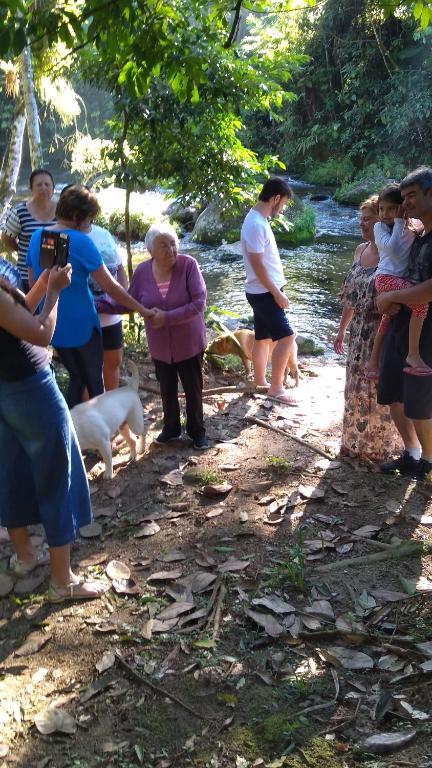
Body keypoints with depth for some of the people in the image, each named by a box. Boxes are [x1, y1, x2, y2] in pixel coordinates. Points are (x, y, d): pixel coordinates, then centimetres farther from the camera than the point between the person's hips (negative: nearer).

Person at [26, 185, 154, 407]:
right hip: (80, 324, -6)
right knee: (94, 382, 14)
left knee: (76, 379, 23)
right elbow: (110, 287, -18)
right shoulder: (80, 242, -18)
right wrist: (141, 309, -8)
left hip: (52, 325, 6)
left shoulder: (36, 237, 2)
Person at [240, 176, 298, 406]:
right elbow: (257, 265, -23)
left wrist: (275, 290, 20)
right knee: (286, 337, -9)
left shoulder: (259, 219, 10)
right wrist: (277, 293, -18)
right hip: (264, 292, -10)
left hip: (264, 291, 10)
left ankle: (259, 381, 29)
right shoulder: (256, 225, -21)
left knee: (263, 337, 17)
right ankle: (276, 388, -1)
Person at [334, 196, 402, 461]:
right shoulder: (360, 250, 6)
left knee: (381, 391, 7)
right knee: (357, 390, 17)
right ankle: (357, 443, 35)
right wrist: (342, 329, 19)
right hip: (359, 334, 7)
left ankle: (382, 447, 27)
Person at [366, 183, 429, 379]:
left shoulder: (412, 226, 13)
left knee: (388, 319, 15)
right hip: (386, 278, -6)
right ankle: (413, 354, -24)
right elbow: (391, 247, -14)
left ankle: (373, 362, 29)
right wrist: (398, 222, -8)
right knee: (421, 303, -26)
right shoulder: (379, 226, 1)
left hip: (403, 279, 6)